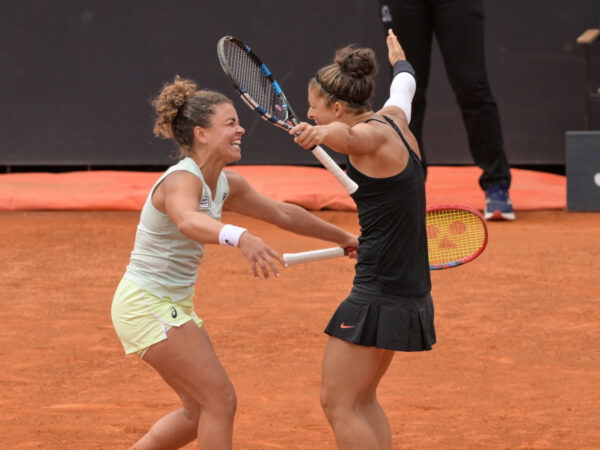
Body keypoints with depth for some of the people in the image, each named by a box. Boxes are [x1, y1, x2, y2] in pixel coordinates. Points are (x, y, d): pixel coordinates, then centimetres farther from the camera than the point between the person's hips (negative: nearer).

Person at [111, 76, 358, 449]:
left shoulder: (227, 184, 4)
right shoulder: (183, 180, -24)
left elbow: (283, 214, 19)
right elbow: (188, 221, -48)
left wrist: (344, 238, 25)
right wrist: (241, 238, -67)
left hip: (173, 304, 10)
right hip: (148, 304, -10)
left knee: (201, 411, 14)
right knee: (221, 399, -10)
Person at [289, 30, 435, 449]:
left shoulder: (375, 135, -16)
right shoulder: (393, 118, 10)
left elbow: (348, 135, -42)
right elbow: (404, 86, 35)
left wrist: (320, 133, -64)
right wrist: (400, 60, 57)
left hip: (380, 296, -10)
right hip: (409, 291, 10)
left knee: (338, 404, -6)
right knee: (363, 400, 18)